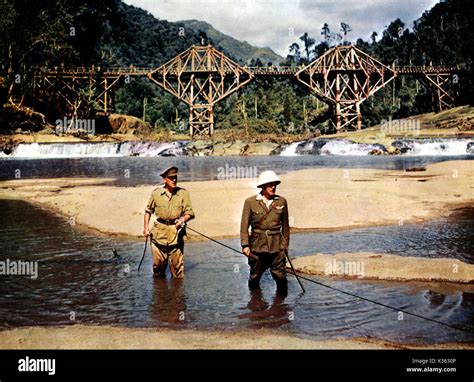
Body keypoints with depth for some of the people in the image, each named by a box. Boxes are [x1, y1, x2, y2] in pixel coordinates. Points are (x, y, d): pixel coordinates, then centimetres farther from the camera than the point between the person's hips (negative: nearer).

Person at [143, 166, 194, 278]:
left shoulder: (183, 193, 0)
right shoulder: (156, 193, 3)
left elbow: (189, 212, 1)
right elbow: (148, 211, 15)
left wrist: (182, 220, -19)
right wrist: (145, 228, 9)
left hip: (176, 231, -1)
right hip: (159, 231, 1)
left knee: (176, 262, -1)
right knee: (158, 262, 7)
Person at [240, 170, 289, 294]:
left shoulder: (282, 201, 4)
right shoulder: (250, 202, -1)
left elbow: (285, 225, 12)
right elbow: (244, 225, 0)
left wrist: (286, 244, 15)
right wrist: (245, 245, -6)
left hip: (277, 245, 1)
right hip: (257, 244, -1)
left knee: (280, 276, -4)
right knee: (255, 276, 9)